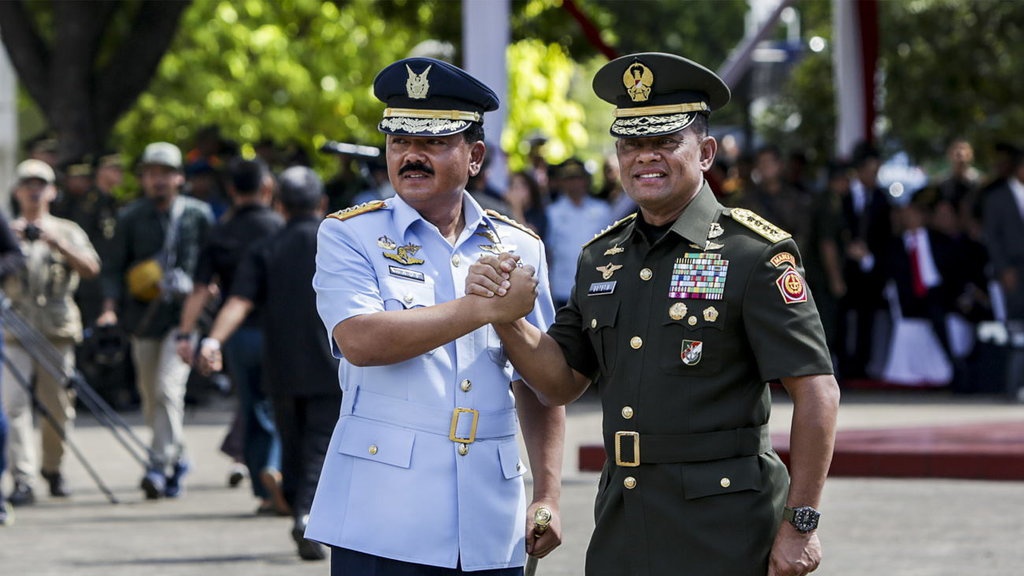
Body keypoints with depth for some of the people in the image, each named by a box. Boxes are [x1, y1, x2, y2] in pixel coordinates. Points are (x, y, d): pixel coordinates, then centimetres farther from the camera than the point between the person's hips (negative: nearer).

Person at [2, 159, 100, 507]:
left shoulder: (68, 231, 13)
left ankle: (52, 468, 23)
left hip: (58, 329, 1)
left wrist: (57, 244, -13)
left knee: (58, 406, 3)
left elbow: (90, 269, -2)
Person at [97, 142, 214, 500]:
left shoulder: (198, 215, 2)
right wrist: (111, 306, -7)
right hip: (144, 317, 3)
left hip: (184, 313, -3)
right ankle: (176, 457, 29)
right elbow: (114, 267, 6)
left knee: (168, 388, -17)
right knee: (150, 395, 10)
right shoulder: (131, 217, 5)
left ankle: (161, 467, -17)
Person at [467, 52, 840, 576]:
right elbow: (559, 382, 15)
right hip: (622, 532, 6)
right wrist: (506, 315, -4)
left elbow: (816, 393, -11)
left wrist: (800, 524, -14)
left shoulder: (755, 255, -8)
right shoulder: (601, 258, 11)